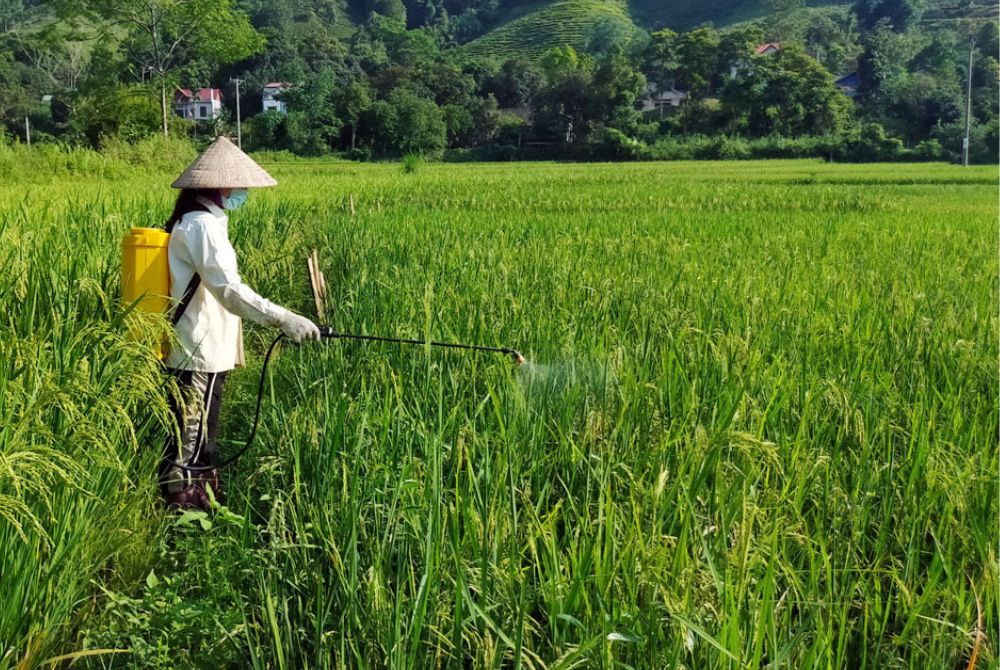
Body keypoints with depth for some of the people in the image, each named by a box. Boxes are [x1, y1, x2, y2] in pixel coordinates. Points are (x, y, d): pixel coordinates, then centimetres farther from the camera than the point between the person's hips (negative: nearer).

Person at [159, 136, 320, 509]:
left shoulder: (194, 221, 15)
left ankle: (203, 505, 26)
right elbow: (229, 289, -27)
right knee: (190, 447, -4)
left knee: (199, 441, 16)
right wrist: (285, 320, -30)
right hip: (199, 357, -10)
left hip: (199, 353, 10)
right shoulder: (202, 225, -16)